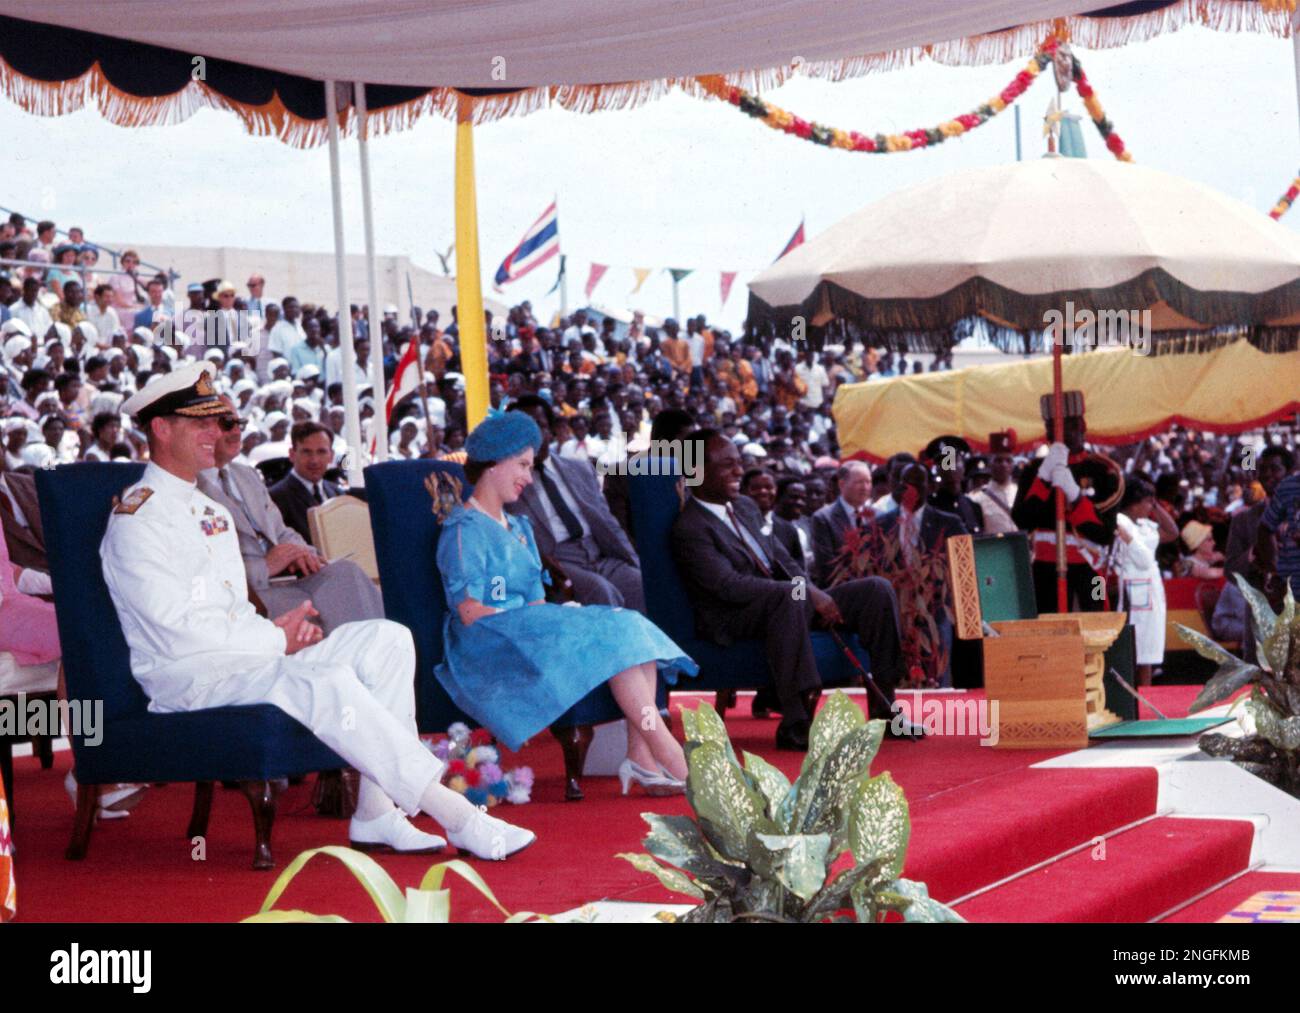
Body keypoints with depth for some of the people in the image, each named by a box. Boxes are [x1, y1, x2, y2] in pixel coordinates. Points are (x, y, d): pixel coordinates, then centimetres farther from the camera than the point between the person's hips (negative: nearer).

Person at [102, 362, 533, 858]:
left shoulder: (210, 511, 21)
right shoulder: (136, 519, -9)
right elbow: (176, 631, -18)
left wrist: (276, 629, -2)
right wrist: (276, 639, -13)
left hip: (244, 651, 9)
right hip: (185, 676, -9)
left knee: (386, 639, -7)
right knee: (326, 683, -32)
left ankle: (376, 814, -16)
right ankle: (458, 819, -30)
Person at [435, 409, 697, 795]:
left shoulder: (518, 527, 25)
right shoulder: (465, 529, -5)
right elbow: (470, 613, -14)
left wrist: (557, 619, -3)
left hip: (527, 637, 9)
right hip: (487, 649, -9)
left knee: (632, 631, -13)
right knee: (612, 635, -23)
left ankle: (642, 757, -27)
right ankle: (673, 760, -28)